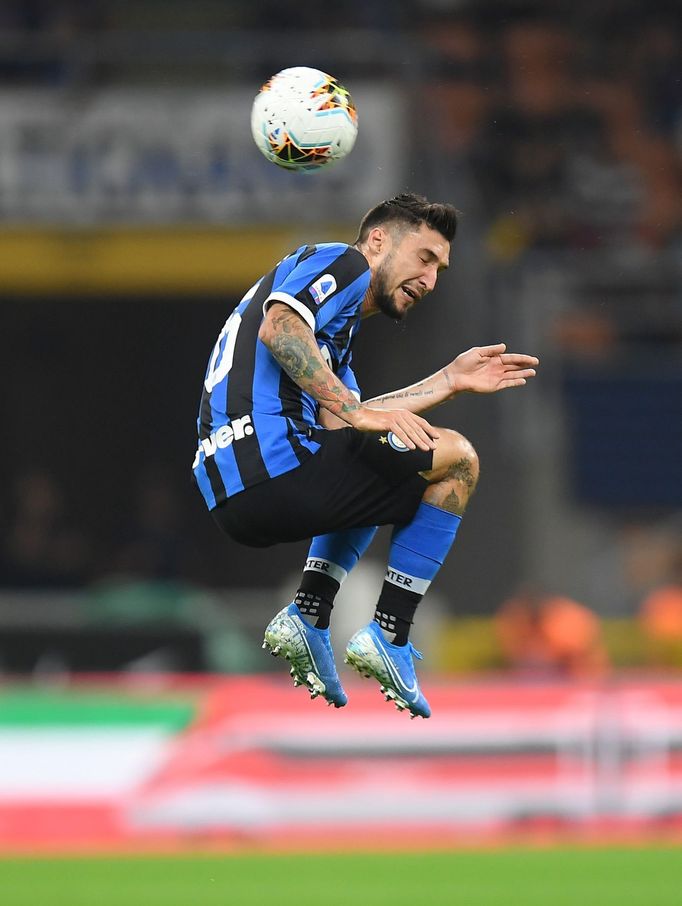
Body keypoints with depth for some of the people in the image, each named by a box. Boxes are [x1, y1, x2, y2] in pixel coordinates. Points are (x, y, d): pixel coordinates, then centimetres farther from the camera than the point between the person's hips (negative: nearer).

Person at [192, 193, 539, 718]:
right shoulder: (342, 262, 4)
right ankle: (388, 638, -2)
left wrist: (450, 381, 26)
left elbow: (350, 421, 21)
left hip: (227, 494, 10)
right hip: (276, 460, -10)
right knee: (456, 460, 3)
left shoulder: (340, 322, 32)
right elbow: (278, 326, -16)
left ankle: (307, 618, 15)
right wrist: (354, 410, -19)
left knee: (375, 479, 36)